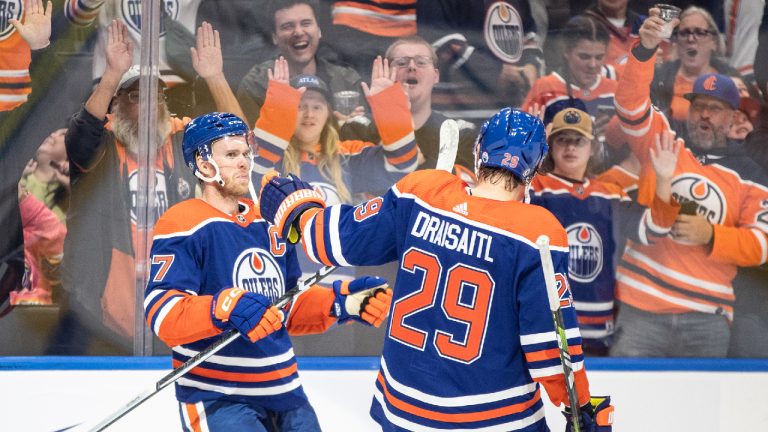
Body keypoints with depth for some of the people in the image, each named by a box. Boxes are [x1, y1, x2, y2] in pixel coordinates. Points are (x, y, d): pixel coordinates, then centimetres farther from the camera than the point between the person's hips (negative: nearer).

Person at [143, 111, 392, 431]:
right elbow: (162, 312, -22)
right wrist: (225, 308, -37)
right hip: (217, 400, -8)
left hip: (285, 392, 8)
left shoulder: (269, 224, 14)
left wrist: (341, 302, 1)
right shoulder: (183, 225, -11)